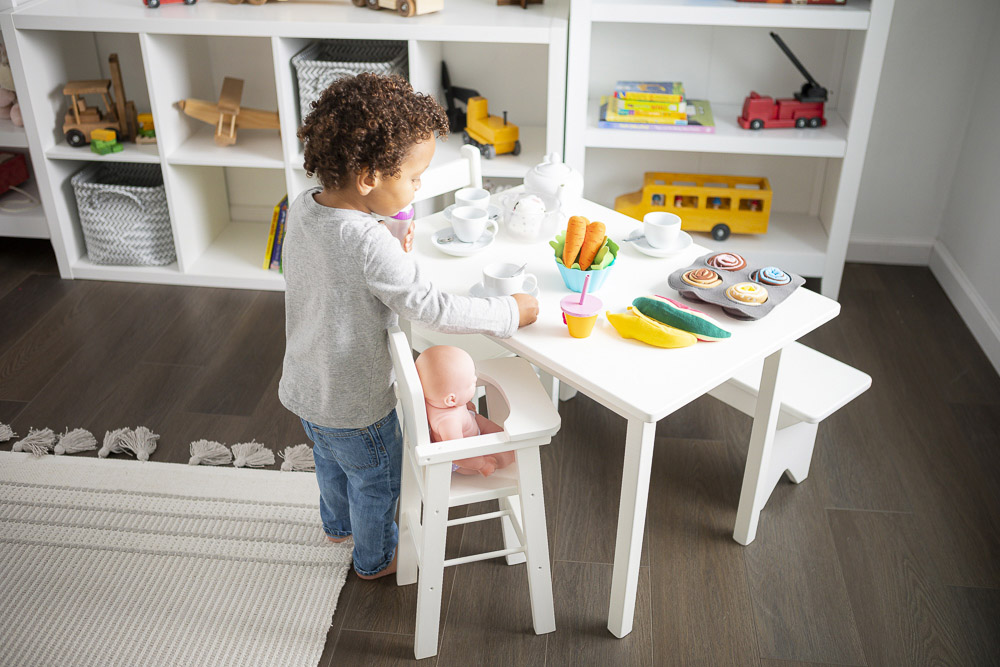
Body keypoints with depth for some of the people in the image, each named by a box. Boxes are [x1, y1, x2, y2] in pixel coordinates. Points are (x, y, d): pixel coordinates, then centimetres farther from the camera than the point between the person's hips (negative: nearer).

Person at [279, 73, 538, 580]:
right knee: (377, 483, 21)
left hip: (304, 386, 8)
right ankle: (375, 558, 46)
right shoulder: (368, 243, -36)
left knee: (330, 461, 34)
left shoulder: (303, 209, -10)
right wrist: (509, 313, -20)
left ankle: (338, 524, 61)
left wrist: (392, 261, -5)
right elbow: (435, 309, -32)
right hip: (355, 404, -8)